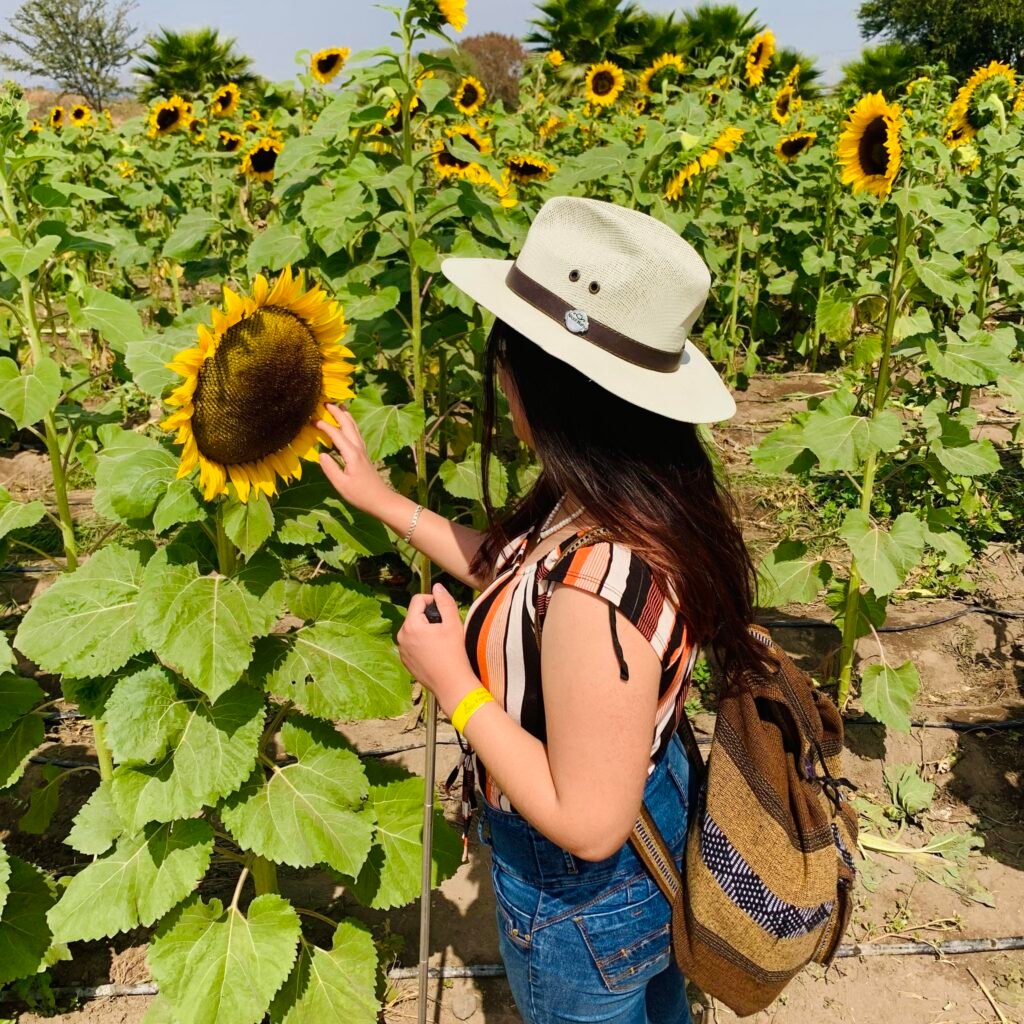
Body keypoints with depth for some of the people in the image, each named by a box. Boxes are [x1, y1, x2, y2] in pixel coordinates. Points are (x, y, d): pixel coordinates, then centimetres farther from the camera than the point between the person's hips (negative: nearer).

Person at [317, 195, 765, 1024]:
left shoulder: (599, 587, -42)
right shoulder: (650, 497, -14)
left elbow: (588, 825, -32)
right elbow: (516, 576, 3)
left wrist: (452, 682, -26)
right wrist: (386, 503, 6)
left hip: (586, 899, -7)